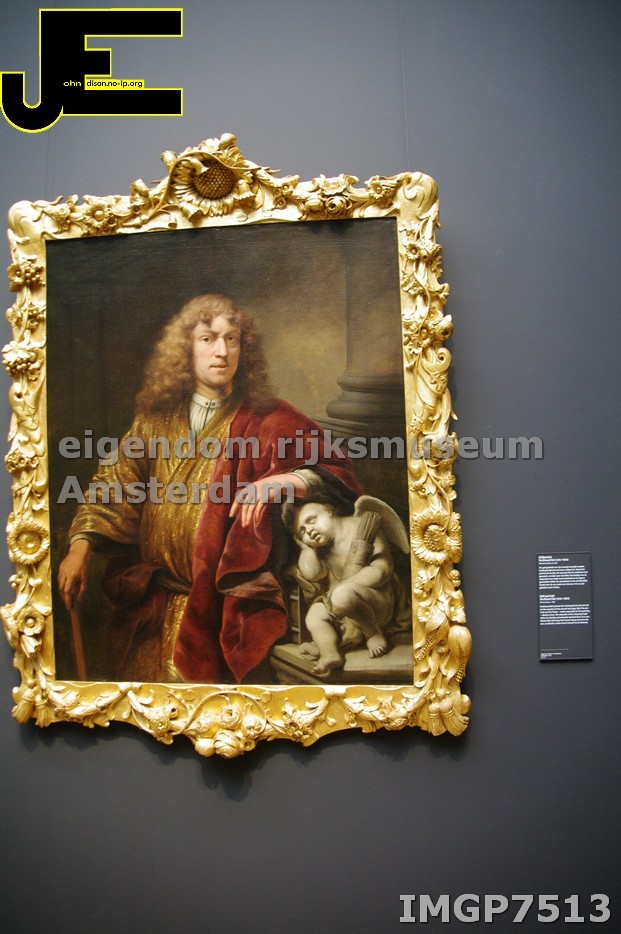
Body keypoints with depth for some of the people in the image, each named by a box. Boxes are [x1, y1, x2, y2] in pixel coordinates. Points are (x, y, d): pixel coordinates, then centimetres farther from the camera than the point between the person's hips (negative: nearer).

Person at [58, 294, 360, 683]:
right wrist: (80, 545, -10)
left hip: (225, 604, -3)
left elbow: (334, 466, -8)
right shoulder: (157, 417, 7)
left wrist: (282, 481, -26)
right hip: (151, 604, 3)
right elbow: (115, 484, 3)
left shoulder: (267, 419, -2)